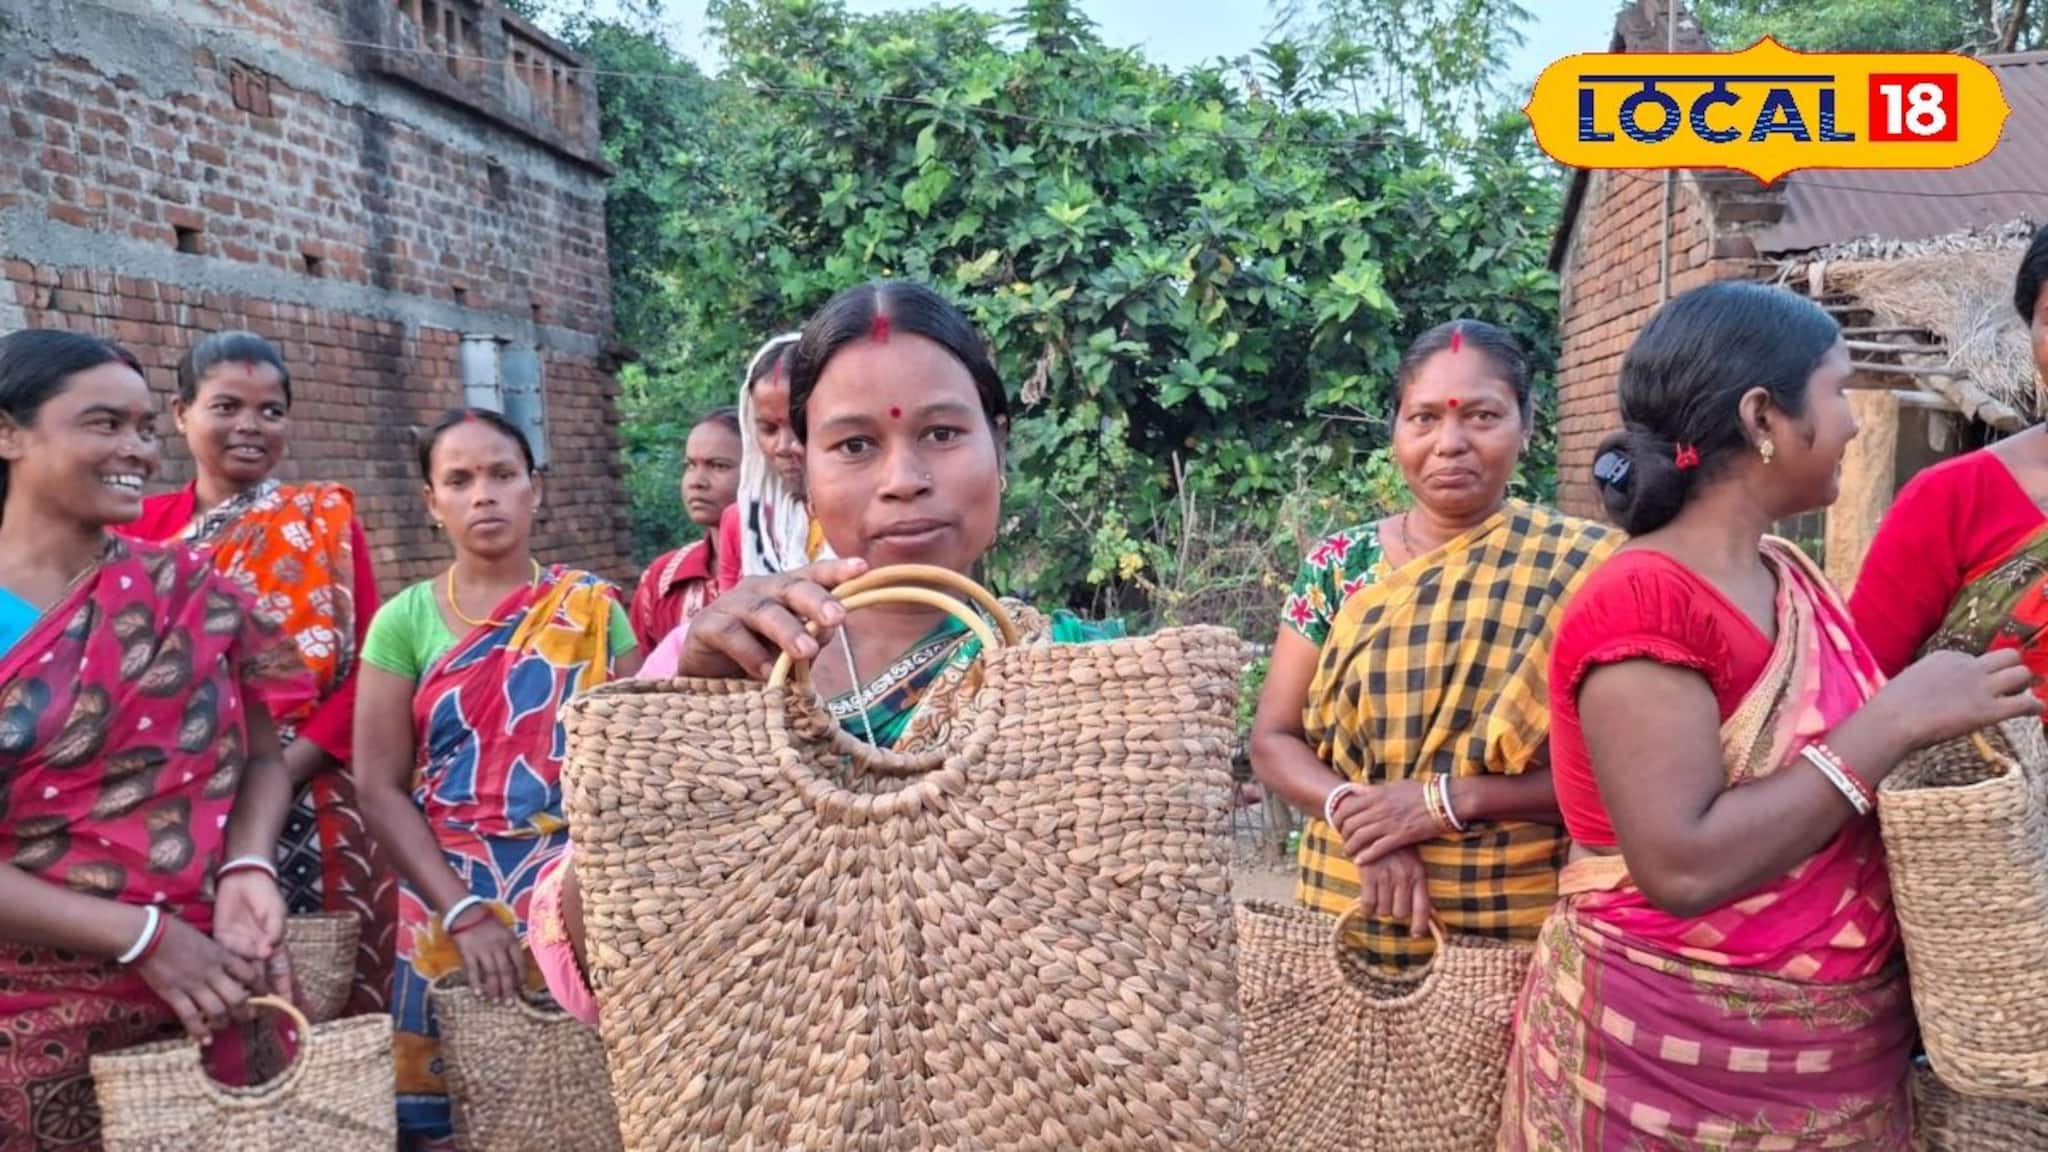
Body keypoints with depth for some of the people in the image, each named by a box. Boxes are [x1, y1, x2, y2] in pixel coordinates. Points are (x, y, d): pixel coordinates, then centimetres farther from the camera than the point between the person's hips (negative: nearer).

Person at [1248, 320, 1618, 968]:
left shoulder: (1579, 568, -5)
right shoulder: (1339, 565, 0)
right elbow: (1274, 739, 1)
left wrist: (1447, 800, -20)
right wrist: (1353, 812, -17)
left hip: (1524, 928, -1)